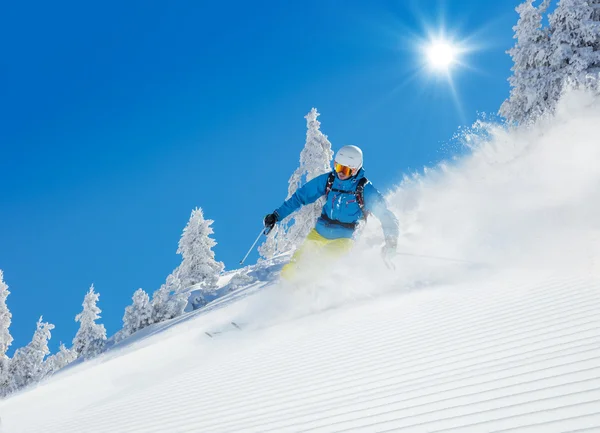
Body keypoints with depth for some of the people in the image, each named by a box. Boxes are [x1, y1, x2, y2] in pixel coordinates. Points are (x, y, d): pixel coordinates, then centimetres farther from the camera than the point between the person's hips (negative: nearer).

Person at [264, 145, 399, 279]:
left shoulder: (365, 189, -14)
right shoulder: (328, 180, -4)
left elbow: (384, 213, -10)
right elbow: (301, 196, 4)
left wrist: (391, 240, -22)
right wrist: (276, 215, 2)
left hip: (344, 238, -4)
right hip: (319, 232, 4)